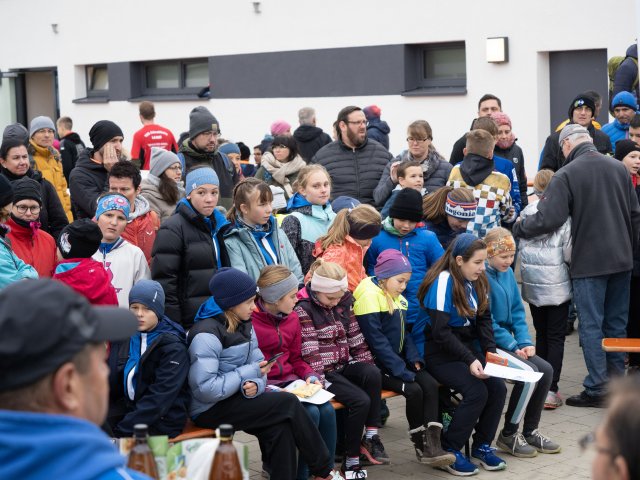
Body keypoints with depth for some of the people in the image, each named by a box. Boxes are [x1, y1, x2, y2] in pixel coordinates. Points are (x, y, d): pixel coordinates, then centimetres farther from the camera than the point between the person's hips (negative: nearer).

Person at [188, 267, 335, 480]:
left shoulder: (244, 325, 8)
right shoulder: (207, 334, -20)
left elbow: (257, 364, 6)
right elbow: (205, 389, -26)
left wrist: (255, 385, -18)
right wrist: (248, 373, -20)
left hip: (234, 399, 8)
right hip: (210, 410, -8)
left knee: (280, 427, -20)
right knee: (288, 404, -16)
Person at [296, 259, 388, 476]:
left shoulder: (344, 303, 8)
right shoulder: (304, 310, -11)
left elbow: (356, 338, 12)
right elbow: (310, 352, -16)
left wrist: (367, 365, 4)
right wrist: (319, 383, -23)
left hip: (345, 365, 6)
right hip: (325, 371, -6)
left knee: (374, 373, -28)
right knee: (360, 401, -26)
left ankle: (371, 436, -19)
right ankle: (351, 462, -15)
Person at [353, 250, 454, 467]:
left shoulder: (398, 298, 13)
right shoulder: (369, 295, -14)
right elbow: (376, 340, -19)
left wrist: (414, 358, -1)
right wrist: (401, 371, -21)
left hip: (397, 359, 8)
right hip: (376, 365, -8)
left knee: (430, 385, -14)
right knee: (413, 390, -23)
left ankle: (432, 444, -19)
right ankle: (420, 447, -5)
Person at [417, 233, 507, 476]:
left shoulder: (478, 281, 4)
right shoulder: (443, 282, -19)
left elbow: (483, 320, 9)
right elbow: (441, 332, -22)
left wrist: (491, 352, -7)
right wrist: (470, 360, -26)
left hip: (468, 348, 7)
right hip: (440, 354, -7)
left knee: (498, 387, -14)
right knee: (476, 392, -25)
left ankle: (482, 445, 6)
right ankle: (448, 451, -8)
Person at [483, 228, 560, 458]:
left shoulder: (508, 273, 10)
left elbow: (517, 311, 13)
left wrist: (525, 342, -1)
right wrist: (513, 347, -15)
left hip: (508, 342, 8)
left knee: (546, 370, -6)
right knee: (528, 372, -23)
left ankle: (530, 430, 9)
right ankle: (508, 434, -7)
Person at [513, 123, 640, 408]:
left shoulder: (566, 175, -13)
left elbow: (548, 220, -19)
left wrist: (517, 229, -3)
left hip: (589, 262, -6)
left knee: (591, 325, 0)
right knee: (616, 323, 13)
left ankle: (596, 389, 0)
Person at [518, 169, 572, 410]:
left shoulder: (526, 214, 1)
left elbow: (520, 248, 4)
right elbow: (568, 252, -11)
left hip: (532, 283, 4)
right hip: (557, 283, -4)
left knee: (541, 334, 17)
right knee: (556, 337, 1)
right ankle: (551, 391, -6)